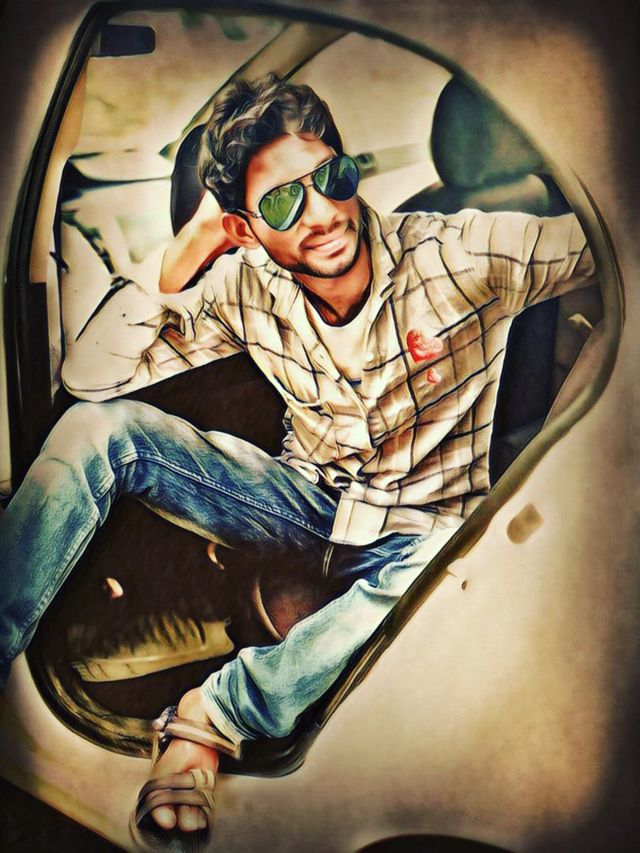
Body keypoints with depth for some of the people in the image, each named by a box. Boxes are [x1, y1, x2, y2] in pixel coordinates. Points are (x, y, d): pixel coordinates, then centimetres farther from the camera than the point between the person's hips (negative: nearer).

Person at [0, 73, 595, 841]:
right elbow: (90, 376, -9)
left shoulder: (458, 254, -18)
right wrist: (186, 251, -20)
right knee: (99, 426, -12)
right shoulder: (246, 288, -9)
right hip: (309, 499, 3)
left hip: (418, 528, -2)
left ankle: (213, 715, -20)